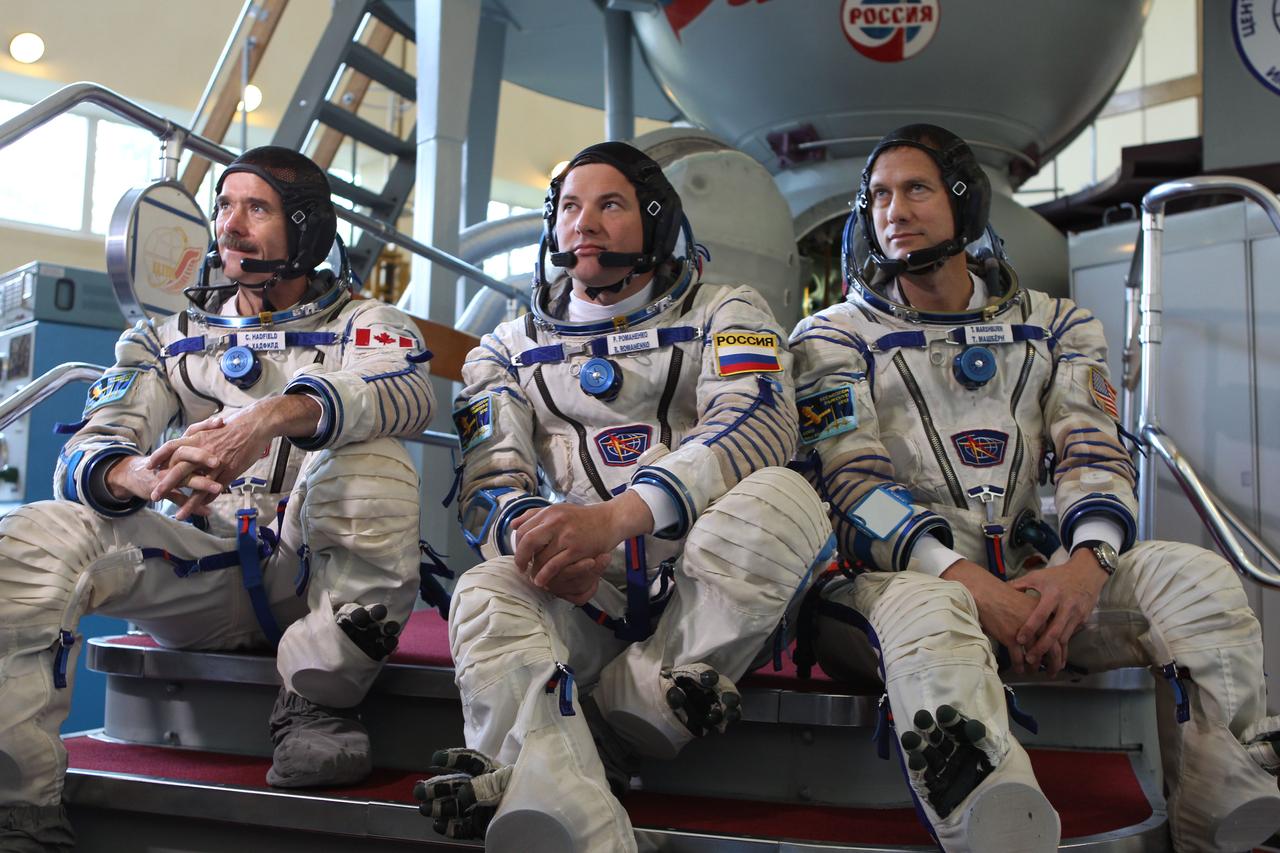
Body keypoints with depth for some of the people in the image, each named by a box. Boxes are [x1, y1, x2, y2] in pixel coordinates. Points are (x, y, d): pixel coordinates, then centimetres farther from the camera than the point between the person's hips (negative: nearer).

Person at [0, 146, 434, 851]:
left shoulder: (364, 324, 11)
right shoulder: (170, 339, 19)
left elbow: (406, 394, -15)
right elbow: (85, 454, 2)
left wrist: (278, 415, -35)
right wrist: (140, 475, -25)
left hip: (317, 578, -2)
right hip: (198, 572, 3)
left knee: (369, 456, -31)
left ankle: (317, 706, -19)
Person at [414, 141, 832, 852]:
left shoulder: (724, 314, 8)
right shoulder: (511, 347, 16)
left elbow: (757, 425, -12)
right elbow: (490, 478, 4)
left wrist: (614, 517, -29)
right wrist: (535, 535, -24)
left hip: (711, 591, -1)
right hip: (581, 594, 2)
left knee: (778, 495, -31)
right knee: (486, 594, -30)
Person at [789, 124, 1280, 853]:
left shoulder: (1055, 327, 17)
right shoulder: (834, 340, 6)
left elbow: (1094, 454, 5)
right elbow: (853, 485, -6)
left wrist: (1086, 563, -18)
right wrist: (968, 581, -21)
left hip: (1033, 581, 4)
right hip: (892, 574, -3)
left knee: (1194, 575, -19)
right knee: (923, 607, -39)